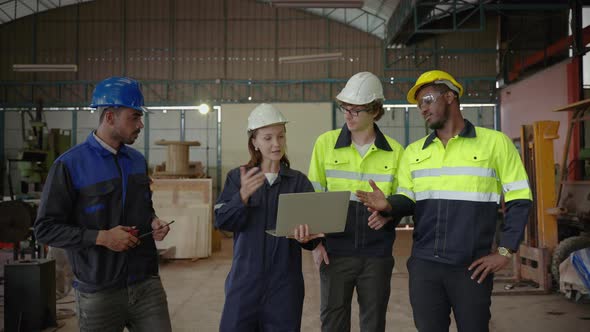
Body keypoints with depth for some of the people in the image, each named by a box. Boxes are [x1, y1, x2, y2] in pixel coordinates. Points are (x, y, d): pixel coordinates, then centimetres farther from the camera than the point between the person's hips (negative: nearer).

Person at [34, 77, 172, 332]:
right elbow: (45, 228, -9)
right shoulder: (70, 165, -9)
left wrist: (153, 223, 0)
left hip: (147, 284, 4)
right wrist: (101, 237, -17)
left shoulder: (138, 160, 8)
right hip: (99, 294, -4)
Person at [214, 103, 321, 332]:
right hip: (245, 277, 0)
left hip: (285, 280, 1)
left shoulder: (299, 181, 4)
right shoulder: (237, 177, 3)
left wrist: (305, 234, -29)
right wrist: (243, 196, -23)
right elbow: (222, 221, -6)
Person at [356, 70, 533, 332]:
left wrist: (505, 251, -8)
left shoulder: (494, 142, -2)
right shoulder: (413, 151, 11)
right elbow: (407, 201, 12)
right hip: (424, 264, 4)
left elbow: (519, 199, -1)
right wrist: (389, 205, -12)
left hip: (472, 266, -3)